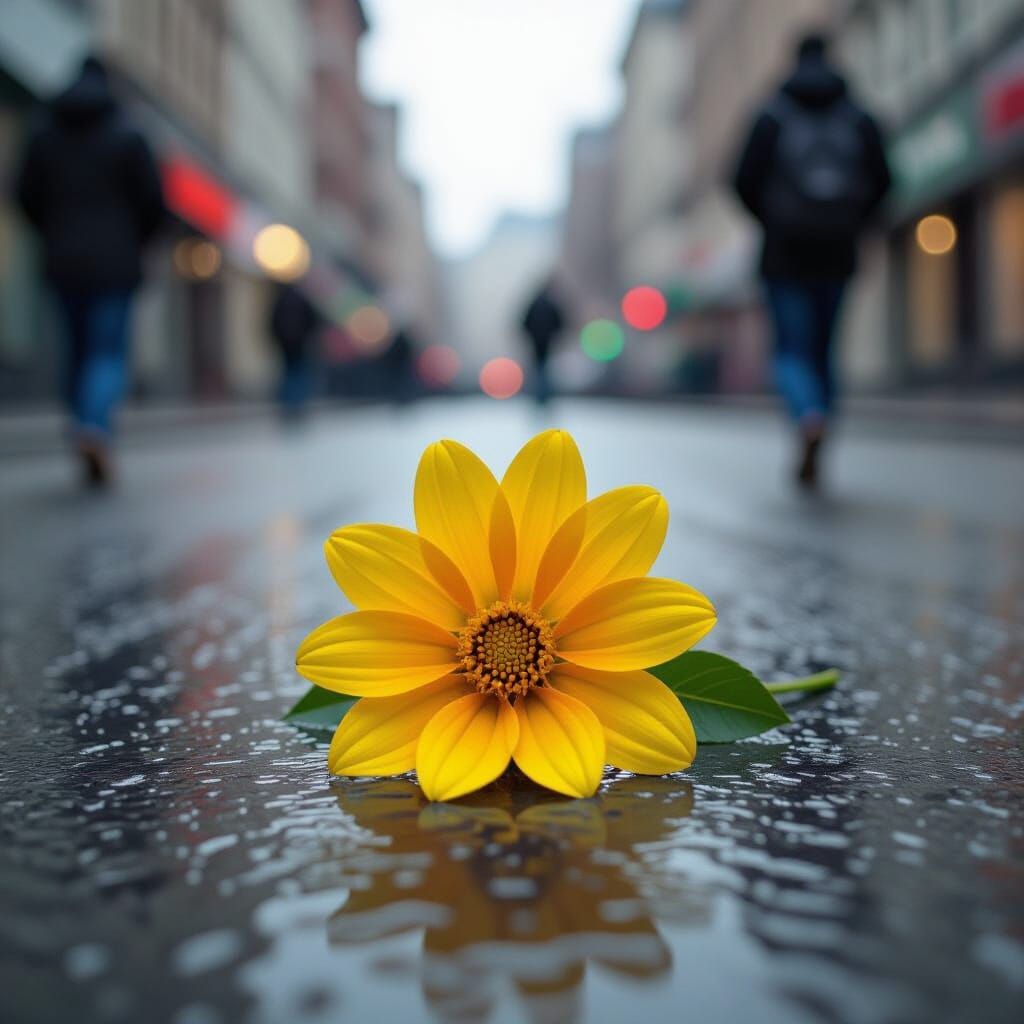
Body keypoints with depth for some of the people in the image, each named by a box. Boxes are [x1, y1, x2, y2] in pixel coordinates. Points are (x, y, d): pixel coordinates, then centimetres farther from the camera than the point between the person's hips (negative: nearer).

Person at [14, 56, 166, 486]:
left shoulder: (44, 132, 6)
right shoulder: (127, 135, -3)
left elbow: (25, 194, 5)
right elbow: (153, 199, -5)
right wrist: (135, 241, 12)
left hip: (64, 262, 3)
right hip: (114, 263, -3)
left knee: (78, 349, 14)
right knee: (109, 353, -3)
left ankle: (87, 436, 15)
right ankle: (96, 427, -28)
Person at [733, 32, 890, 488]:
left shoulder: (772, 116, 0)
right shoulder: (858, 117, 7)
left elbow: (746, 180, -6)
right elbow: (880, 180, 0)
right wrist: (851, 224, 15)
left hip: (786, 250, -2)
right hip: (836, 253, 3)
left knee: (793, 352, 1)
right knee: (822, 350, 14)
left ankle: (810, 418, -32)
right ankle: (810, 459, 13)